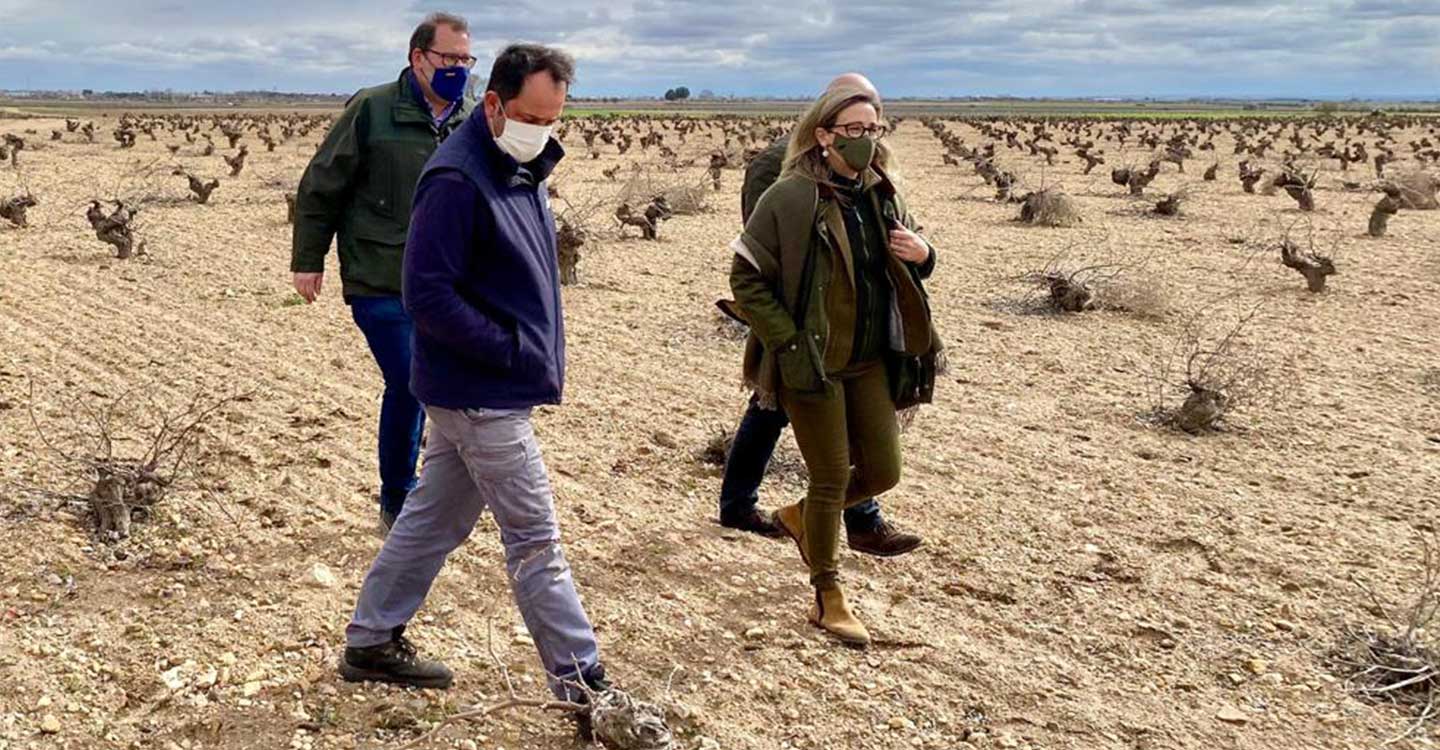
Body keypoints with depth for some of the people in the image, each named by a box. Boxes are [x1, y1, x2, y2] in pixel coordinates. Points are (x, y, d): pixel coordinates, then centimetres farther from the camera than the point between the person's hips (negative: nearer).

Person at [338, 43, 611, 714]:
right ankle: (580, 682, 10)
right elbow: (428, 295, -22)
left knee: (434, 518, 17)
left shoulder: (520, 170, 10)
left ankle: (371, 641, 31)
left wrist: (539, 354, 8)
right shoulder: (457, 180, -20)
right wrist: (514, 351, -19)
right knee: (534, 541, -1)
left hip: (480, 391, 9)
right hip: (482, 396, -9)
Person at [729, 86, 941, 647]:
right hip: (813, 363, -6)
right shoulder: (791, 198, -14)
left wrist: (922, 255, -6)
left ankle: (799, 517, 37)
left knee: (881, 472, 9)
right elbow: (745, 278, -11)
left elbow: (906, 271, 18)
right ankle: (828, 600, 21)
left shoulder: (882, 196, 5)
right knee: (832, 478, 2)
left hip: (871, 362, 6)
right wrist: (789, 341, -16)